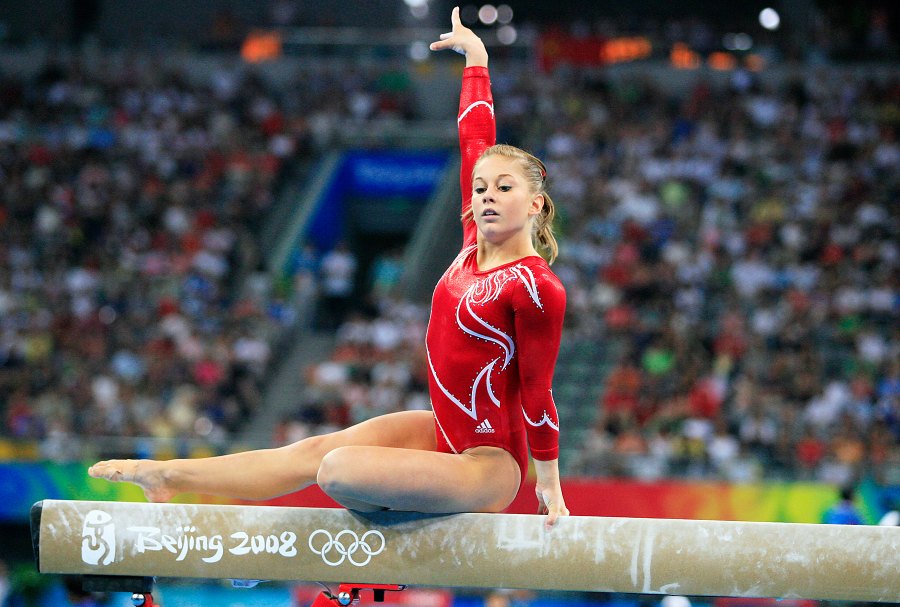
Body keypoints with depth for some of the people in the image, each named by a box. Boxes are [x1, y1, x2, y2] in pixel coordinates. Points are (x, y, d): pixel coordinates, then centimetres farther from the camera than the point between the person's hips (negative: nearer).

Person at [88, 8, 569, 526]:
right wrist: (476, 56, 21)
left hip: (488, 465, -8)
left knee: (337, 470, -24)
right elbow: (477, 138, 12)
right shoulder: (476, 246, 3)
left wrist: (549, 484, -8)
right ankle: (168, 475, 9)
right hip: (444, 435, 8)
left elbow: (537, 390, -14)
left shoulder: (535, 285, -19)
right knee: (313, 450, 4)